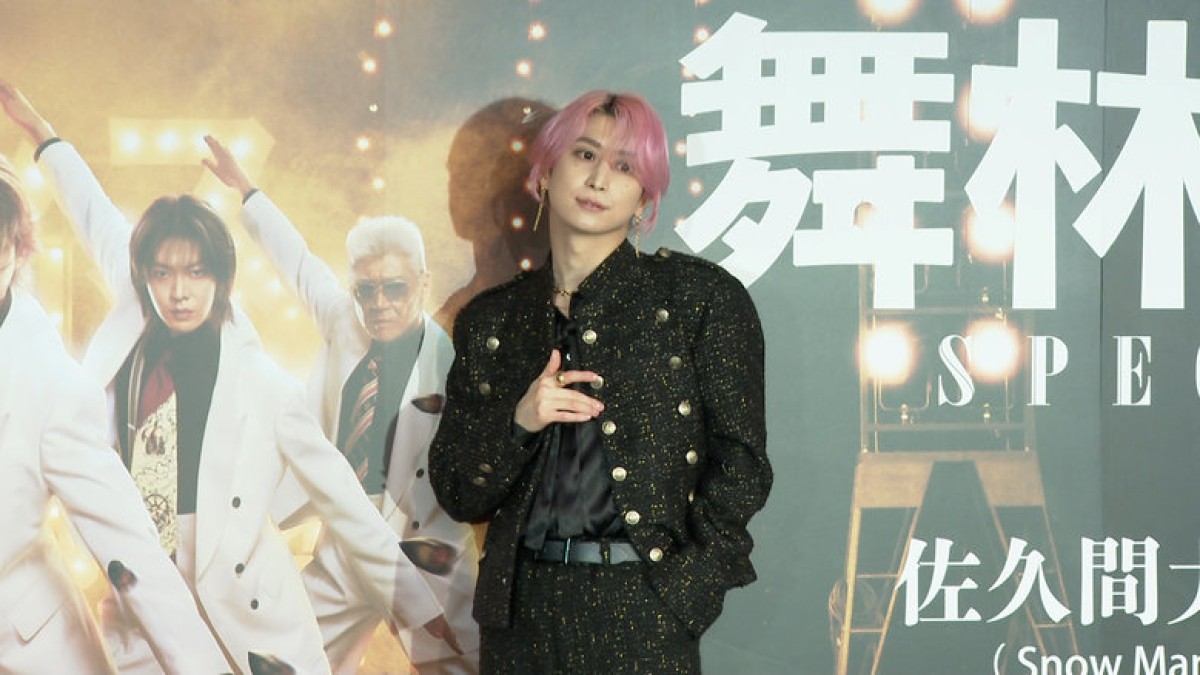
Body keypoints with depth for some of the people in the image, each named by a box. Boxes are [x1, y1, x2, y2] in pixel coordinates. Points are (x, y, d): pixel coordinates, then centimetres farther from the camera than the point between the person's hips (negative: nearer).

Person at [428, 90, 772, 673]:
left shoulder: (702, 296, 0)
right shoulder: (489, 320, 8)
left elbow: (740, 467, -3)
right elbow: (458, 496, 7)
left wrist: (678, 594, -10)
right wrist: (517, 424, -10)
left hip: (643, 618, -3)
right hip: (521, 609, 3)